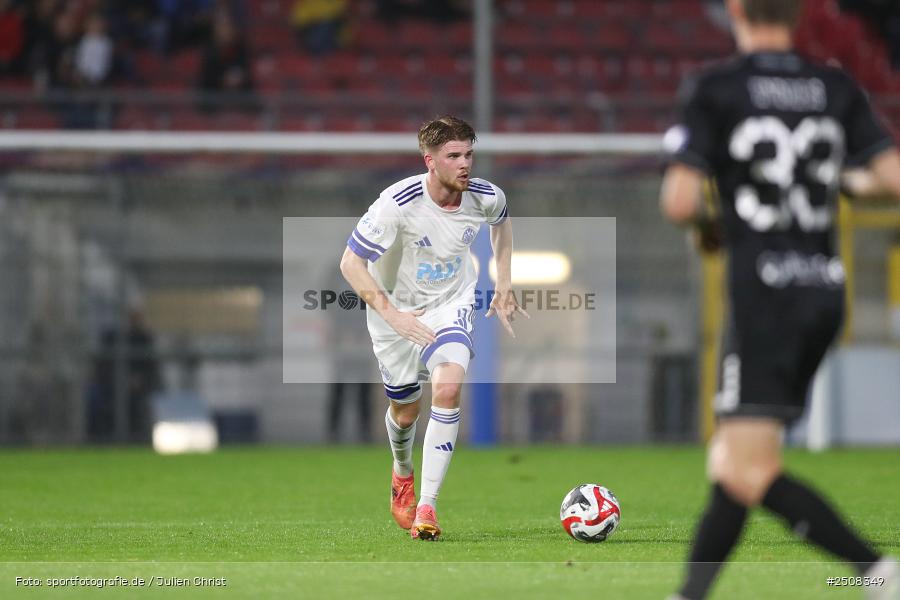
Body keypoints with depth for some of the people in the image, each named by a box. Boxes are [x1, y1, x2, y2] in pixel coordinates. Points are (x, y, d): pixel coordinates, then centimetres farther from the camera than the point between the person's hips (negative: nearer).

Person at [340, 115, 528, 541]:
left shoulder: (485, 197, -16)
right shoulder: (398, 203, -28)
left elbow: (501, 220, 12)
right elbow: (350, 263, -23)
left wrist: (504, 286, 10)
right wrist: (392, 314, -33)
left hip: (451, 305, 1)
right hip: (396, 309, -1)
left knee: (448, 387, -25)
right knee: (404, 411, 12)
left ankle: (426, 507, -22)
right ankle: (402, 473, 50)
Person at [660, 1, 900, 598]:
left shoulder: (713, 89, -5)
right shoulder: (838, 89, 8)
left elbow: (679, 201, -11)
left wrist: (708, 224, 11)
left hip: (764, 295, -6)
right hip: (825, 291, 6)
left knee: (748, 475, -10)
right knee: (730, 462, 15)